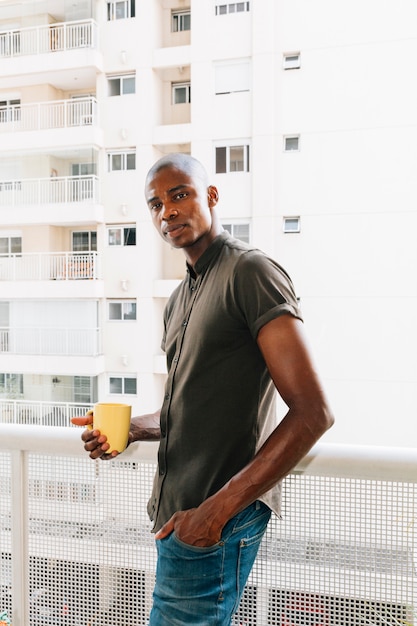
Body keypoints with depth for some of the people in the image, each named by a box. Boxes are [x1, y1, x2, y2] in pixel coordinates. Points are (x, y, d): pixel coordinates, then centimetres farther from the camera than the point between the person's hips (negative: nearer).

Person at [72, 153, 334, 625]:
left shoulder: (250, 272, -14)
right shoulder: (179, 301, 14)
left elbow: (312, 412, -21)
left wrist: (219, 507, -23)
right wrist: (128, 429, 3)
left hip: (218, 522, -8)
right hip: (178, 513, 8)